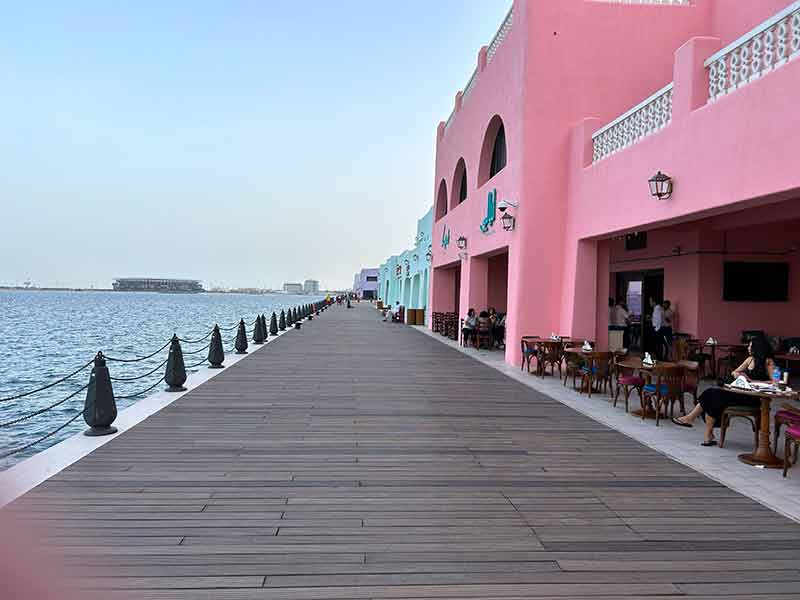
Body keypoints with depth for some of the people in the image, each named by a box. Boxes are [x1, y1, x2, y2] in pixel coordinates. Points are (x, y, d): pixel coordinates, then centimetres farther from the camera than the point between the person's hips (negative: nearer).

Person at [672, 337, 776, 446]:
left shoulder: (768, 362, -5)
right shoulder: (750, 359, 17)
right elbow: (734, 372, 25)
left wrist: (751, 380, -18)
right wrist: (736, 374, 1)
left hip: (754, 397, -8)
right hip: (741, 392, 8)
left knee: (715, 396, -23)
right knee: (711, 393, -16)